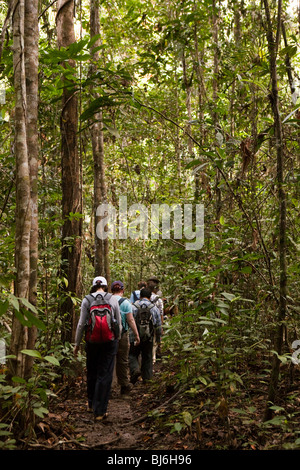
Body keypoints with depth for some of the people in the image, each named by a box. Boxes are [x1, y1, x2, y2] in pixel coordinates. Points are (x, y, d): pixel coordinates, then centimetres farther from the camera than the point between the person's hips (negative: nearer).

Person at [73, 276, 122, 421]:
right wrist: (117, 339, 18)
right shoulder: (113, 299, 0)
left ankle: (91, 404, 35)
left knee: (91, 372, 18)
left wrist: (77, 343, 7)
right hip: (109, 340, -1)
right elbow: (119, 324, 4)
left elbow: (81, 324, -1)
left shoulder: (87, 300, -1)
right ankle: (100, 411, 5)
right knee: (105, 375, 3)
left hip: (92, 340, 1)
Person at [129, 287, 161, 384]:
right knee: (147, 357, 14)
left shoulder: (133, 307, -4)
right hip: (149, 338, 2)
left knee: (133, 355, 10)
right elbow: (158, 325, 6)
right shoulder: (154, 308, 2)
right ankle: (147, 378, 16)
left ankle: (135, 369, -15)